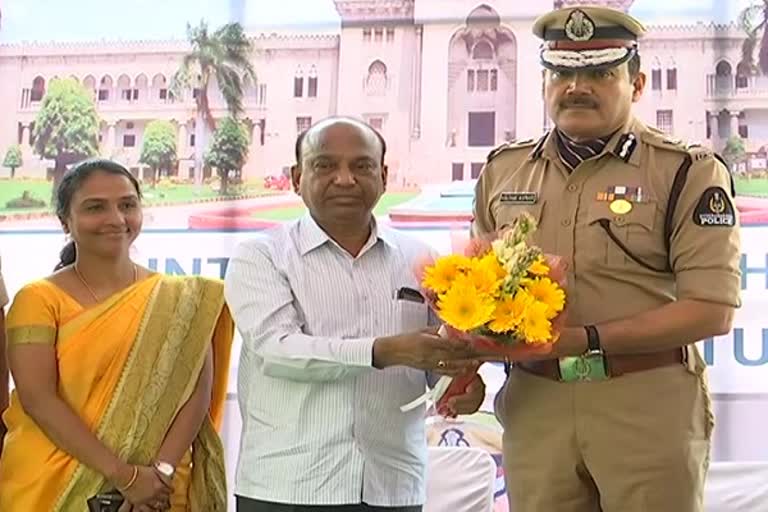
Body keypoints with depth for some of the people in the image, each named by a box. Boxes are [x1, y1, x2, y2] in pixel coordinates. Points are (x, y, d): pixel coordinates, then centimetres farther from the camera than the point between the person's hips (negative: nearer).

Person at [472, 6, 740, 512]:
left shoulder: (688, 173, -3)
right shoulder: (503, 170, 10)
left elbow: (711, 311, -10)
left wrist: (583, 339, -16)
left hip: (649, 406, -3)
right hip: (534, 403, 3)